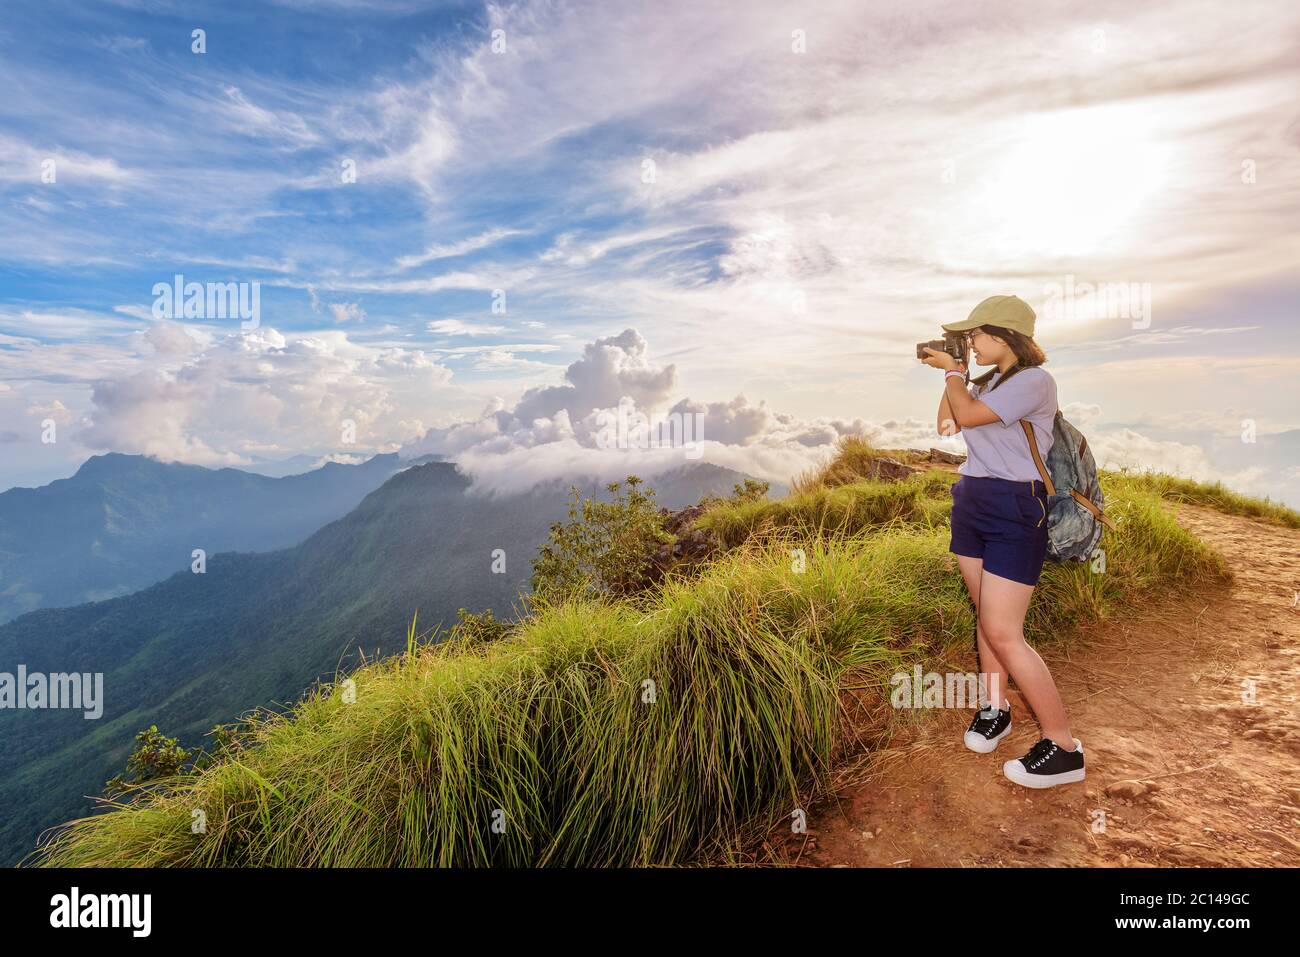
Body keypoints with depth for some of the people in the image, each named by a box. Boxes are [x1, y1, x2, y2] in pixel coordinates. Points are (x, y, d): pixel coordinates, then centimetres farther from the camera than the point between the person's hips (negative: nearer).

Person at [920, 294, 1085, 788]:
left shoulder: (1035, 381, -13)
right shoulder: (987, 381, 14)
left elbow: (967, 415, -18)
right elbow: (947, 424, 16)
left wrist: (951, 371, -1)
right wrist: (953, 373, 11)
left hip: (1014, 511, -8)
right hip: (970, 504, 8)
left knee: (1002, 632, -9)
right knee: (986, 617, 13)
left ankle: (1064, 748, 4)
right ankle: (995, 708, 27)